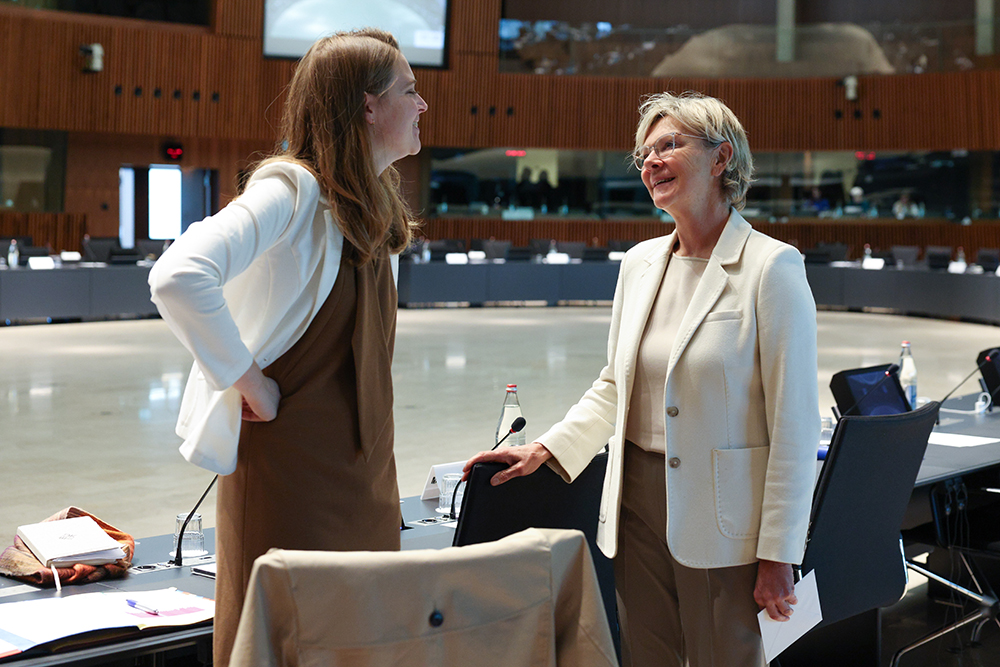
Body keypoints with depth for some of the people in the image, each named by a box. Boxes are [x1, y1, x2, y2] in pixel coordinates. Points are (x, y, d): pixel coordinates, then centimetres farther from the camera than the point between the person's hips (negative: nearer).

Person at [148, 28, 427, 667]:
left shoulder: (374, 207, 12)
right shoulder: (292, 189, -16)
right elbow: (178, 278, -30)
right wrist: (250, 383, -20)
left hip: (363, 464, 8)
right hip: (293, 463, -8)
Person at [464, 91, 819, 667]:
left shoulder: (772, 268, -10)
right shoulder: (640, 263, 10)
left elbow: (795, 424, -12)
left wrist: (777, 555, -13)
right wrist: (546, 450, 6)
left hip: (719, 519, -6)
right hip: (637, 500, 6)